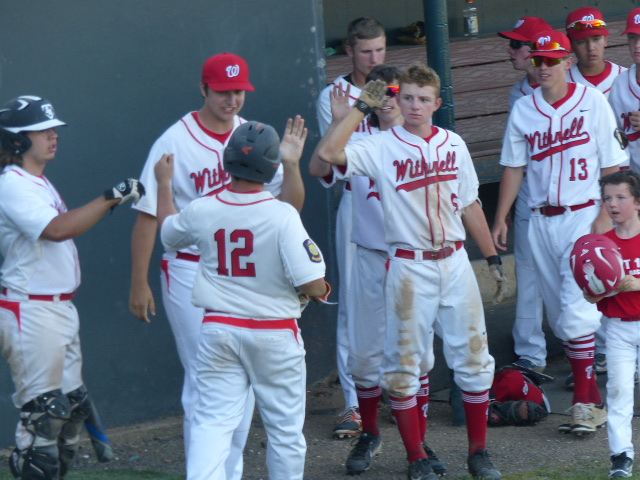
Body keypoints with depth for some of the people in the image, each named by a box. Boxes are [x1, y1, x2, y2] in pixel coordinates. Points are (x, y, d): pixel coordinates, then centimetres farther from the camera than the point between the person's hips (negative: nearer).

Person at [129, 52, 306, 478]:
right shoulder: (175, 142, -9)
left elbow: (290, 206, 5)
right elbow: (149, 215, -7)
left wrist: (290, 163, -14)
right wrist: (139, 283, -9)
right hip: (193, 276, -5)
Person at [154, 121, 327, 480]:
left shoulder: (201, 211, -3)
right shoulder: (282, 215, -17)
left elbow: (168, 233, 21)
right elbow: (311, 283, -20)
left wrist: (165, 183, 36)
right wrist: (322, 289, 4)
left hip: (218, 330, 3)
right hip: (275, 334, -3)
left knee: (213, 420, 1)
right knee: (285, 425, 12)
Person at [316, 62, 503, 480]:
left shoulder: (454, 145, 7)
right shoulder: (382, 147, -5)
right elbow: (328, 152, -21)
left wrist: (492, 255, 15)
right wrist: (363, 108, -15)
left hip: (455, 262, 3)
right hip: (410, 268, -3)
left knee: (472, 356, 5)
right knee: (406, 363, 0)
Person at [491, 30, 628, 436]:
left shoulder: (592, 103, -3)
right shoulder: (523, 109, 9)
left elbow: (613, 165, -3)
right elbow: (514, 167, 14)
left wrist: (606, 216, -12)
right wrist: (501, 218, 8)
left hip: (584, 216, -5)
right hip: (541, 220, 5)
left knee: (576, 312, -15)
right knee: (559, 316, 6)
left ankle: (587, 401, -12)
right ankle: (589, 387, 15)